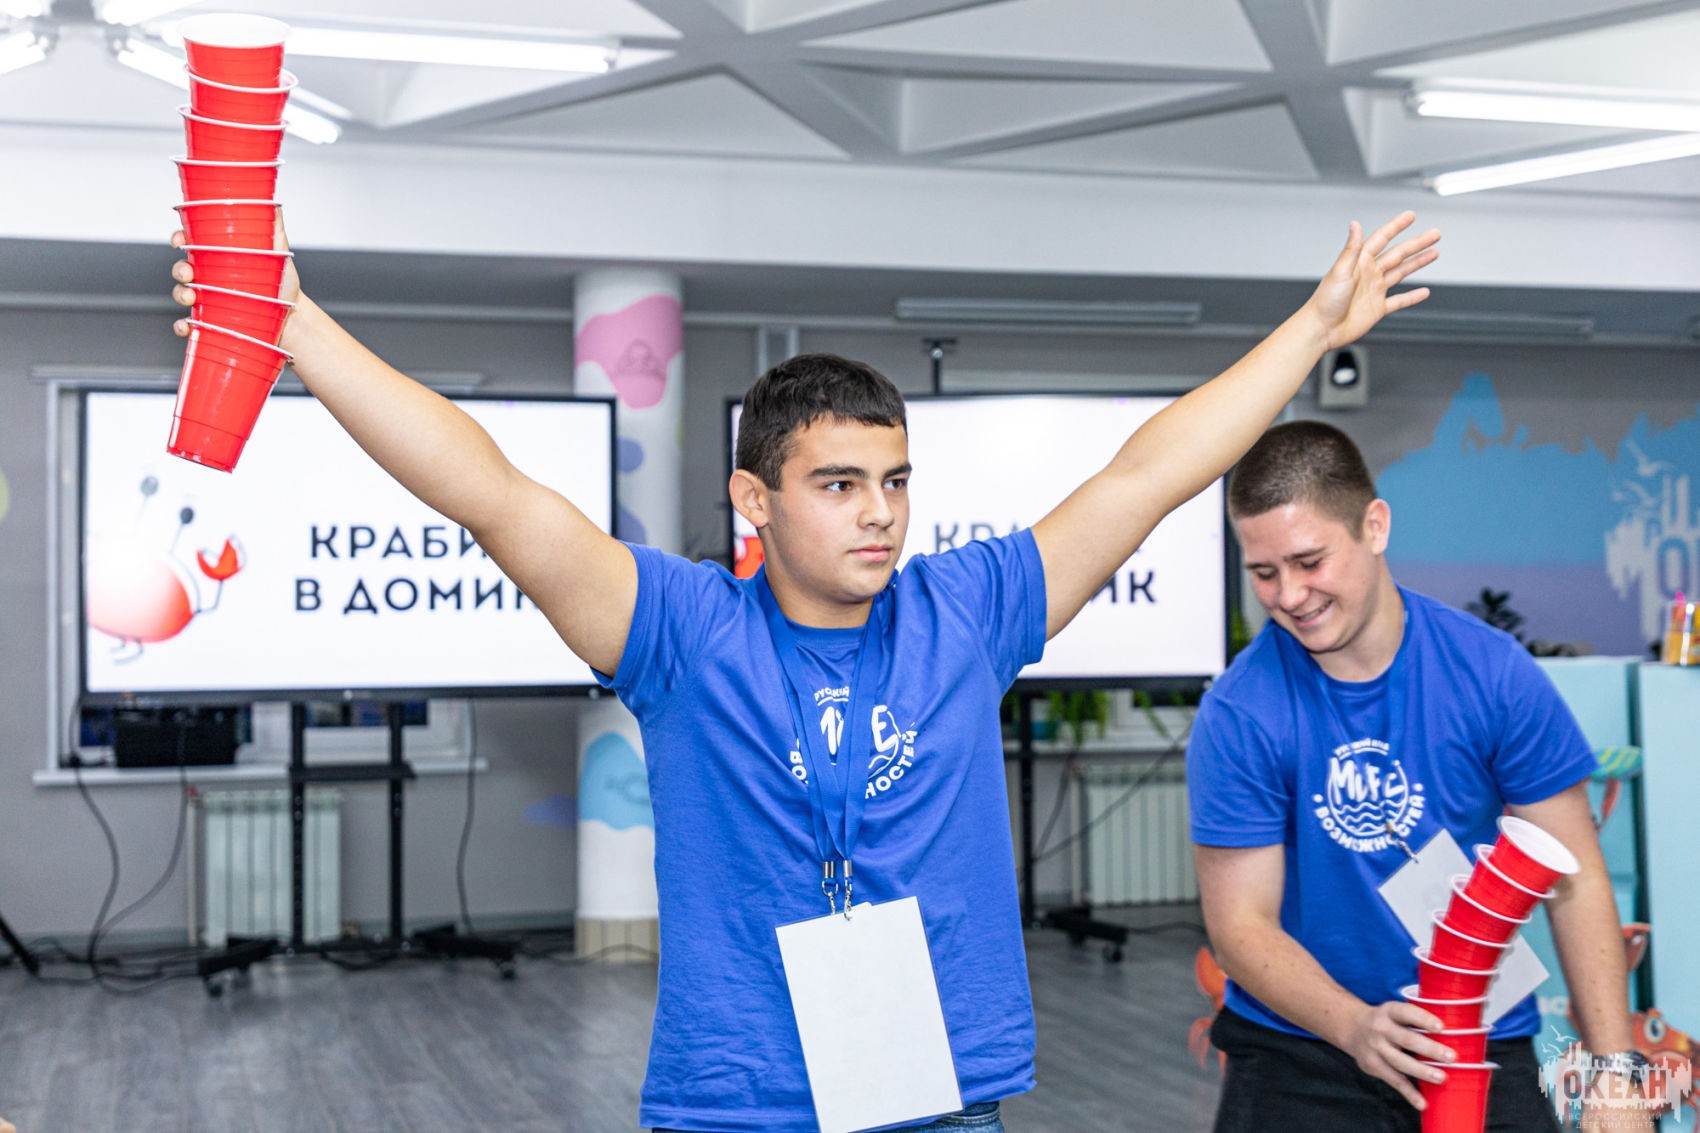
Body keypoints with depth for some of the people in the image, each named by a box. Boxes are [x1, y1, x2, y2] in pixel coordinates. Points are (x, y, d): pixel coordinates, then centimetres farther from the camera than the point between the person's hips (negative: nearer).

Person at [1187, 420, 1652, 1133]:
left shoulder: (1493, 672, -7)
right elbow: (1241, 925, -10)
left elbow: (1575, 879, -3)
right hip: (1296, 1052, -1)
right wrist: (1356, 1027, -26)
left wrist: (1613, 1071, -10)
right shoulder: (1240, 714, -12)